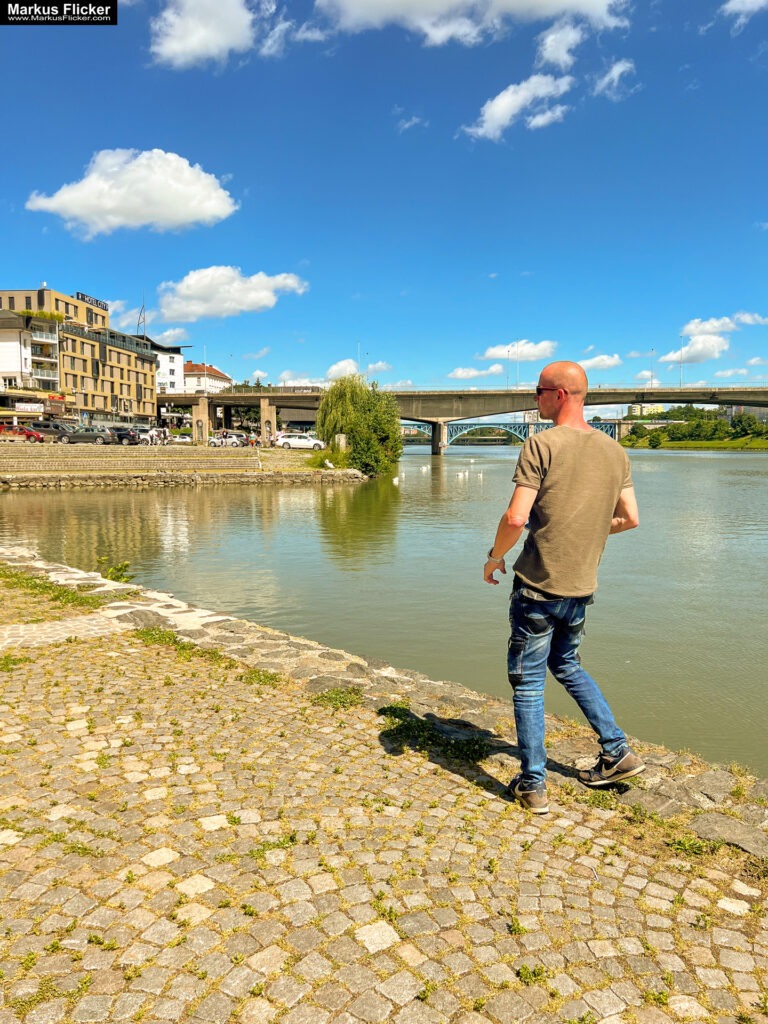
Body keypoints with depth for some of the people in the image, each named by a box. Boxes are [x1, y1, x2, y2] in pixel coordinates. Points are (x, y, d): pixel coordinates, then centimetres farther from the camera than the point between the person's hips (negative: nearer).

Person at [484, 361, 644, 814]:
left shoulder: (541, 445, -14)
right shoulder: (615, 452, 5)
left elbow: (516, 518, -20)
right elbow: (631, 518, 8)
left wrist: (494, 557, -3)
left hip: (538, 585, -6)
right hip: (582, 586, 7)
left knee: (528, 681, 6)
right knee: (566, 664, 27)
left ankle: (533, 785, 15)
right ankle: (618, 752, 28)